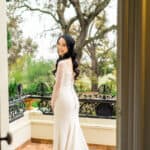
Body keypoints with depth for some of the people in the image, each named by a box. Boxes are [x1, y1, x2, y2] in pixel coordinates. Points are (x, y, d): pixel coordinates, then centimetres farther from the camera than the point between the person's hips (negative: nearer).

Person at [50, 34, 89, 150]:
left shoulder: (62, 62, -18)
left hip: (63, 98, -9)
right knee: (73, 128, 16)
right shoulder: (72, 61, 9)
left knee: (63, 129, 4)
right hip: (72, 96, 9)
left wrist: (53, 101, -1)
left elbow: (59, 85, -14)